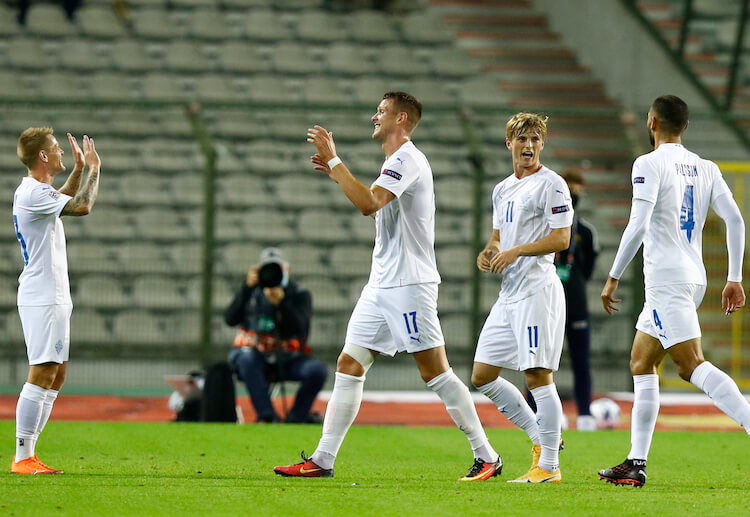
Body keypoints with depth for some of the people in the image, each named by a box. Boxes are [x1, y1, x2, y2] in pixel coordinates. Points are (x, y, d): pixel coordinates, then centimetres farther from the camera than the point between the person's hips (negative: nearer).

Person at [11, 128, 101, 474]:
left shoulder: (37, 191, 16)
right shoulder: (32, 193, -16)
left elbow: (65, 200, 39)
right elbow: (82, 207, -23)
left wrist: (79, 169, 29)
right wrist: (93, 169, -9)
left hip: (54, 297, 11)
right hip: (42, 299, -11)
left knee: (57, 375, 10)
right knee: (42, 374, -13)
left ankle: (28, 454, 11)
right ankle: (22, 458, -15)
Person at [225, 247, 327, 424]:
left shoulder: (299, 295, 2)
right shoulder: (251, 293, 5)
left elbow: (299, 328, -17)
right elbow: (230, 319, -12)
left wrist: (281, 302, -33)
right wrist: (247, 288, -21)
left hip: (287, 360, 0)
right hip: (256, 358, 0)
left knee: (317, 370, -28)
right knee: (246, 359, -36)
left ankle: (296, 417, -11)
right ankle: (267, 416, -37)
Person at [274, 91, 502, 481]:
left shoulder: (407, 159, -13)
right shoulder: (397, 161, 19)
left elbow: (368, 204, -25)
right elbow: (374, 207, 32)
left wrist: (333, 160, -20)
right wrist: (337, 173, 22)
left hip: (409, 284, -10)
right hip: (382, 284, 10)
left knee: (435, 372, -8)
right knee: (349, 366, 4)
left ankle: (486, 458, -2)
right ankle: (322, 460, 4)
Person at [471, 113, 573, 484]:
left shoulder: (551, 184, -6)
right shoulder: (502, 190, 18)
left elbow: (561, 238, -13)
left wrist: (515, 252, -18)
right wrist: (489, 254, 5)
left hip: (537, 289, -9)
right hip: (509, 293, 9)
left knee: (538, 375, -11)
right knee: (482, 375, 8)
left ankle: (549, 466, -7)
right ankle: (540, 437, 18)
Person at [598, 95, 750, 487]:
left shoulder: (650, 164, -7)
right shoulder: (705, 169, 13)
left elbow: (637, 226, -17)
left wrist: (613, 278, -11)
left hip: (666, 279, -8)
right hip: (694, 278, 8)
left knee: (692, 365, -15)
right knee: (641, 364, 14)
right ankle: (636, 464, 11)